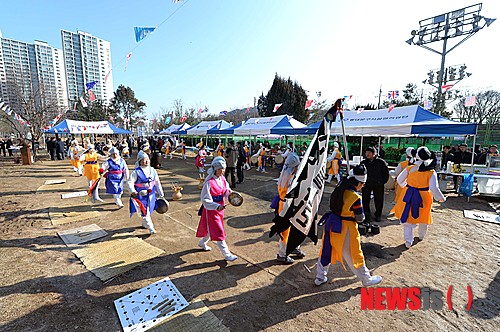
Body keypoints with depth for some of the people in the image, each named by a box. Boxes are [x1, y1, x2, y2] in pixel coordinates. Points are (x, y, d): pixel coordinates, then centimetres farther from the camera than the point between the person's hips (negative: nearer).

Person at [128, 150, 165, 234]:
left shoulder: (152, 170, 1)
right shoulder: (136, 172, -14)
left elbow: (157, 183, 8)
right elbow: (130, 182, -15)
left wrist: (161, 194, 11)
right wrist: (133, 191, -33)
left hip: (151, 194, 5)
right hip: (140, 195, -5)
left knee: (149, 210, 18)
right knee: (144, 212, -1)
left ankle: (144, 223, 42)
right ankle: (151, 228, 9)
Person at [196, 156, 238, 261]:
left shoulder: (222, 179, 0)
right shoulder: (209, 182, -23)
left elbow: (227, 191, 7)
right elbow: (205, 200, -23)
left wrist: (229, 193, -16)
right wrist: (217, 206, -35)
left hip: (220, 208, 8)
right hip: (210, 210, -8)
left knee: (211, 229, 24)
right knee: (218, 232, -2)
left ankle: (202, 243, 51)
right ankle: (227, 254, 10)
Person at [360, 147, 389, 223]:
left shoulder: (381, 162, -4)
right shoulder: (363, 162, 2)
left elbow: (386, 174, 4)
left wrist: (382, 182, -3)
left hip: (378, 186, -1)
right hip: (366, 185, 1)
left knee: (378, 200, 10)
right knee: (365, 200, 2)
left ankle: (378, 215, 27)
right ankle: (367, 215, 16)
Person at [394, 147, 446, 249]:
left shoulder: (410, 168, -9)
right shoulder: (431, 172, -13)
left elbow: (399, 180, 0)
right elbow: (434, 188, -16)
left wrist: (405, 186, 21)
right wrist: (441, 198, 0)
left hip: (409, 195, 0)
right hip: (423, 197, 0)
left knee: (407, 217, 9)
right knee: (423, 217, 23)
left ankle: (408, 241, 8)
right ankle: (421, 235, 44)